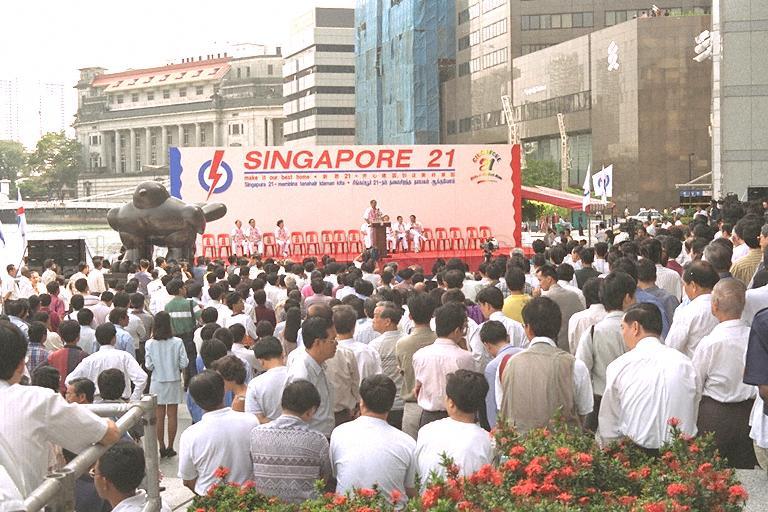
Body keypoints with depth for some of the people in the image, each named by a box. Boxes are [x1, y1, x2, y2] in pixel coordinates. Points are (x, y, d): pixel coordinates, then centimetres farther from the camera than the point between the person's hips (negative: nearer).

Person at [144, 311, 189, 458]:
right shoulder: (177, 342, -12)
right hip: (174, 382, 0)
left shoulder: (150, 344, -11)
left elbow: (149, 366, -8)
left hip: (157, 383, 0)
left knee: (159, 416, 9)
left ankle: (161, 447, 12)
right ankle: (170, 447, 10)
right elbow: (184, 364, -9)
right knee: (172, 415, 8)